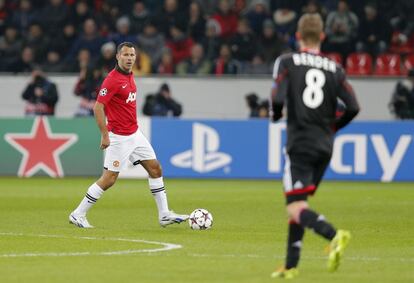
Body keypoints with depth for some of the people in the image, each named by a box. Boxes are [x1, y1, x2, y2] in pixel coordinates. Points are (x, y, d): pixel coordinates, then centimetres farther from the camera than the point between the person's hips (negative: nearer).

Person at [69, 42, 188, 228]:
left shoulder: (129, 76, 8)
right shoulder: (112, 79, -19)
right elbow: (98, 107, -21)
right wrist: (104, 135, -23)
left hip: (135, 134, 9)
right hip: (119, 138, -9)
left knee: (155, 169, 8)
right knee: (109, 179, -7)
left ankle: (164, 215, 13)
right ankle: (78, 214, 4)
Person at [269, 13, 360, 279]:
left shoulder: (287, 62, -3)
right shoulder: (335, 68, 7)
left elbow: (278, 99, -14)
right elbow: (353, 108, 0)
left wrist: (275, 115, 9)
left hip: (300, 144, -5)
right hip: (325, 146, 5)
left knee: (296, 208, -9)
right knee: (299, 203, 17)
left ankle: (334, 235, -34)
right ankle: (291, 265, 17)